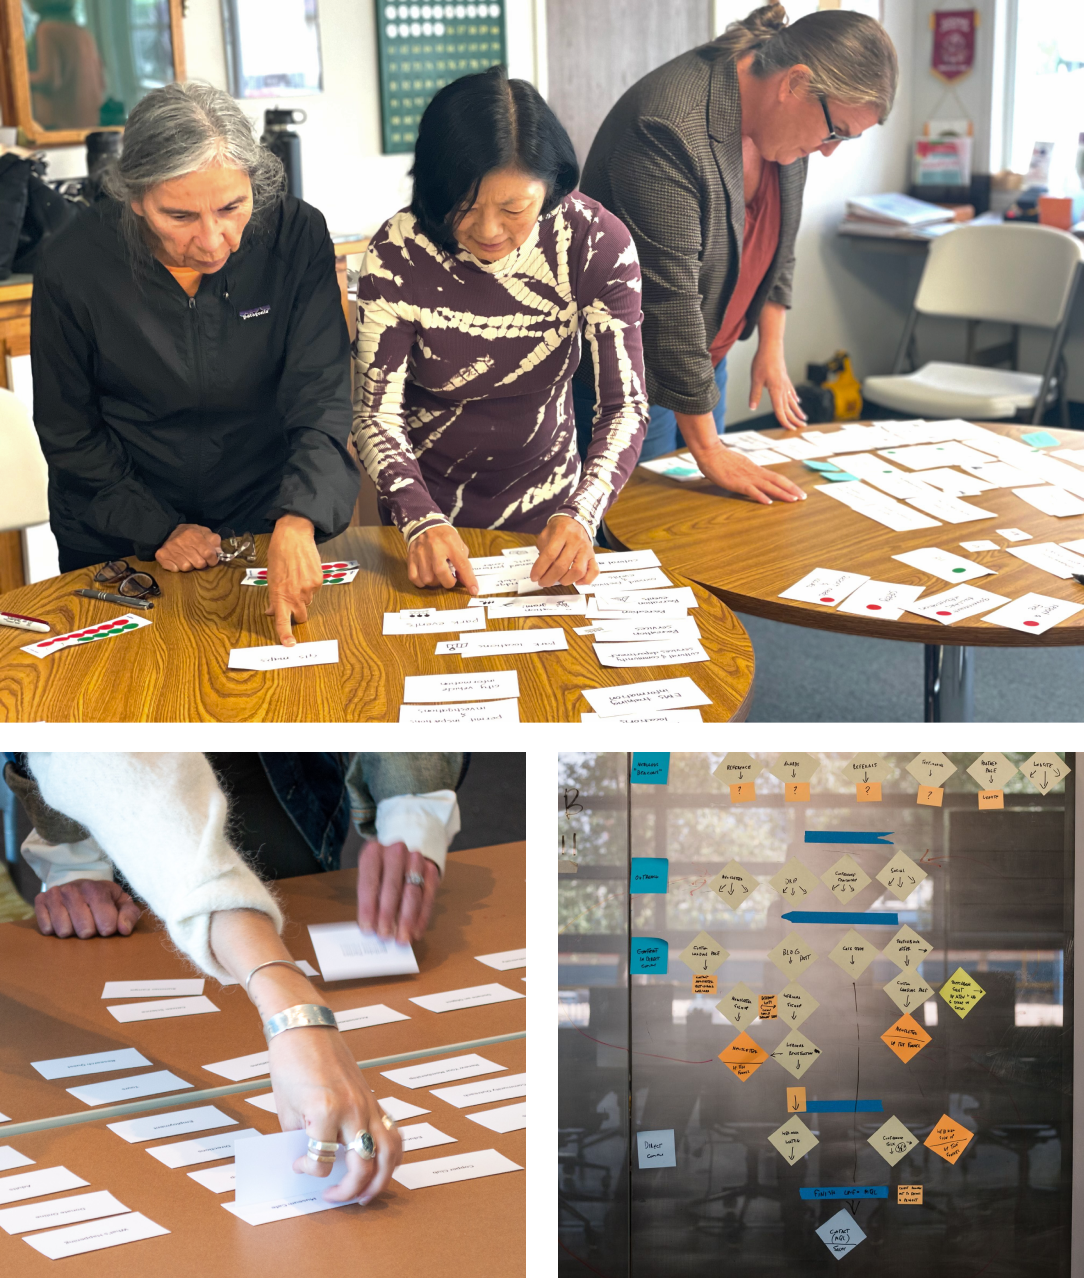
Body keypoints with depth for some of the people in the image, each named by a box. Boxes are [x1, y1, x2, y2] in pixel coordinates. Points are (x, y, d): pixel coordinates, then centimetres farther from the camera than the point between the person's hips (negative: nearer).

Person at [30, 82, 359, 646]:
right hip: (119, 538, -1)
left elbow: (320, 397, -19)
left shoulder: (296, 235, -16)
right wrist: (156, 528, -13)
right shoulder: (73, 266, -17)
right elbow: (67, 431, -5)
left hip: (267, 512, 1)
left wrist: (296, 524, -35)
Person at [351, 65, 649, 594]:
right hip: (427, 510, 0)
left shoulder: (598, 243, -12)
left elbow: (625, 404, -12)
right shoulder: (398, 253, -15)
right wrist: (421, 522, -30)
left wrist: (578, 517, -28)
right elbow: (376, 414, -13)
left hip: (545, 507, 1)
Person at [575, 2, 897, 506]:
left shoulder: (784, 119, -3)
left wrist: (771, 347, 13)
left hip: (703, 358, 8)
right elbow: (668, 296, -29)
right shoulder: (672, 128, -29)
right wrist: (707, 449, -25)